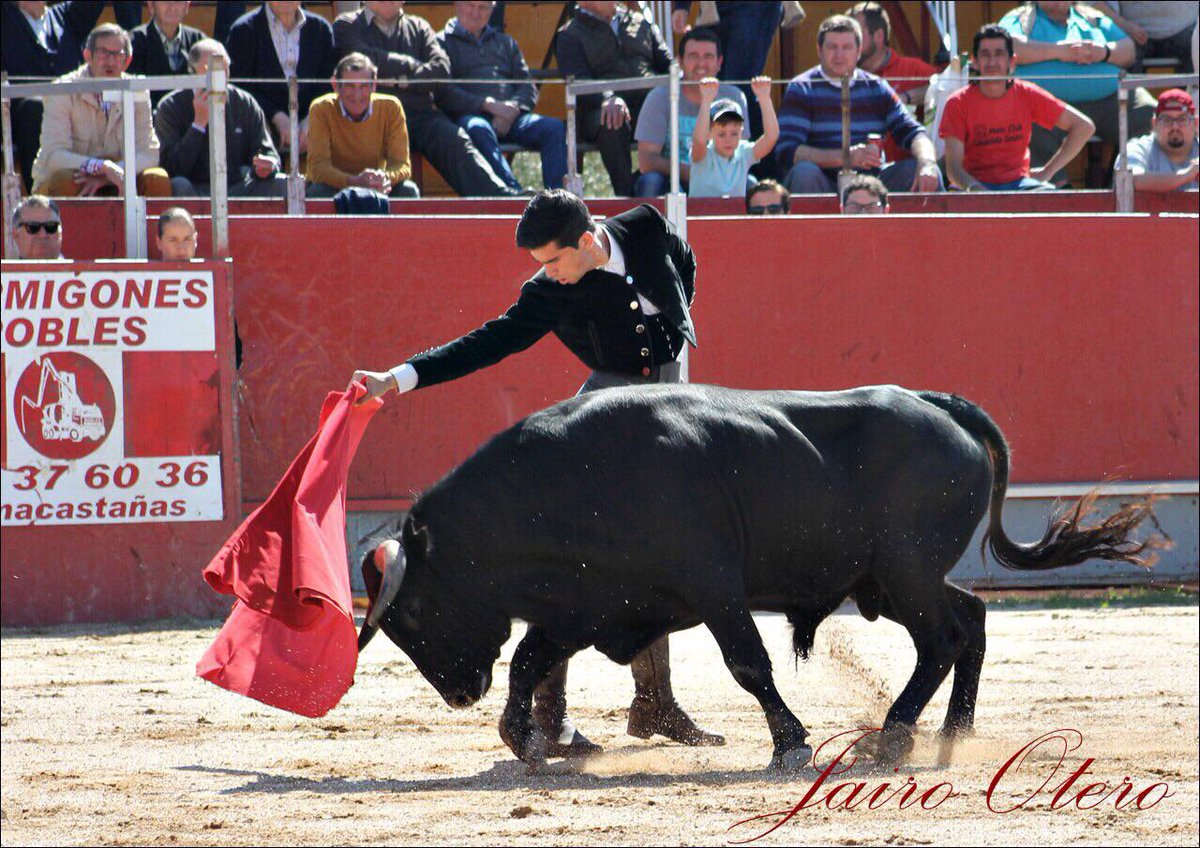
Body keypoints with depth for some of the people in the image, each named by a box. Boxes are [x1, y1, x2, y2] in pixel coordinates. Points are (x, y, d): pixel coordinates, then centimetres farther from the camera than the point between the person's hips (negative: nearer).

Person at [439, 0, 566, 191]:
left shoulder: (505, 42, 30)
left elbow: (528, 88, 18)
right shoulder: (444, 42, 15)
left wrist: (513, 108, -5)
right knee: (478, 130, -40)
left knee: (554, 128, -24)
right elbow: (444, 93, -1)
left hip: (511, 118, 4)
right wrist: (487, 104, -13)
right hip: (470, 115, -4)